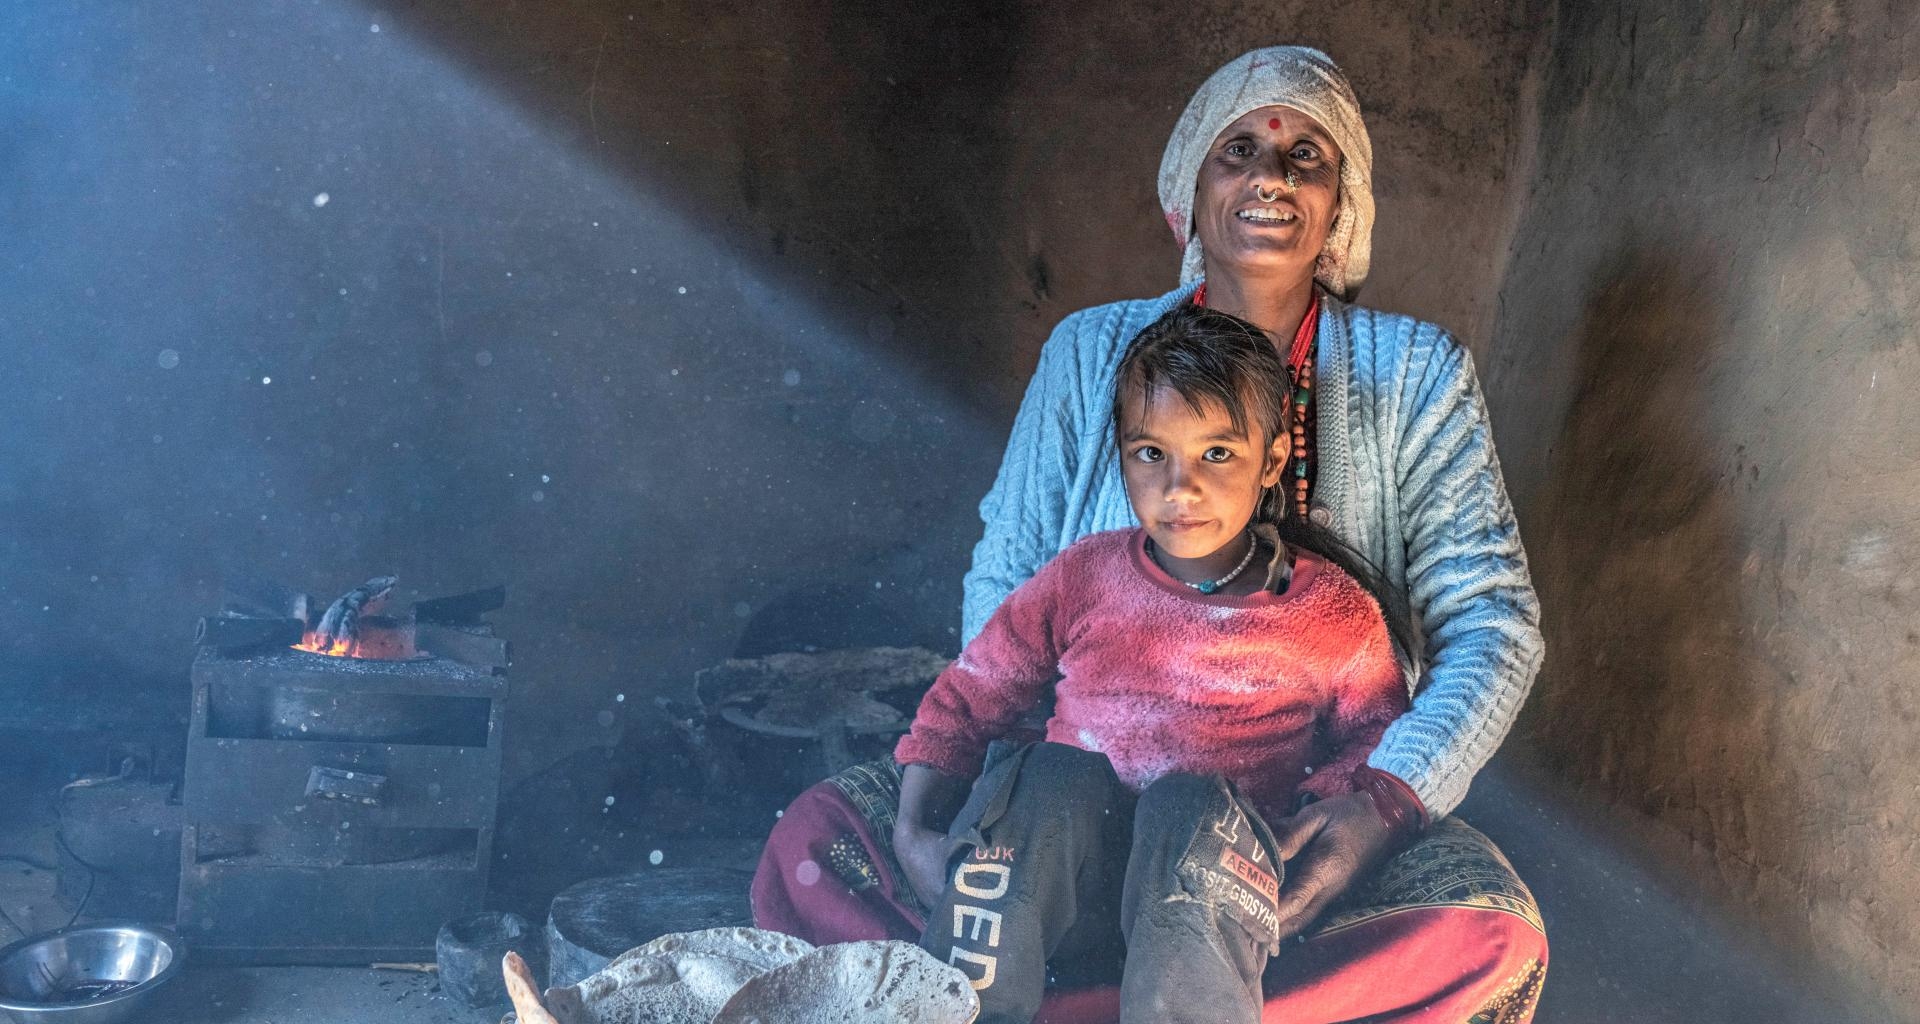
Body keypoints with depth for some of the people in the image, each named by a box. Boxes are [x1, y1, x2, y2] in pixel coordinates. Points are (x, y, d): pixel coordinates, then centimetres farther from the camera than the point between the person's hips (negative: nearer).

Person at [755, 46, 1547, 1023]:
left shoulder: (1414, 374, 4)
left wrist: (1381, 804, -19)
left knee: (1495, 940, -34)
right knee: (815, 840, -22)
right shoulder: (1090, 353, 7)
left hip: (1312, 814, 0)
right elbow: (1002, 587, 5)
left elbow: (1491, 621, -1)